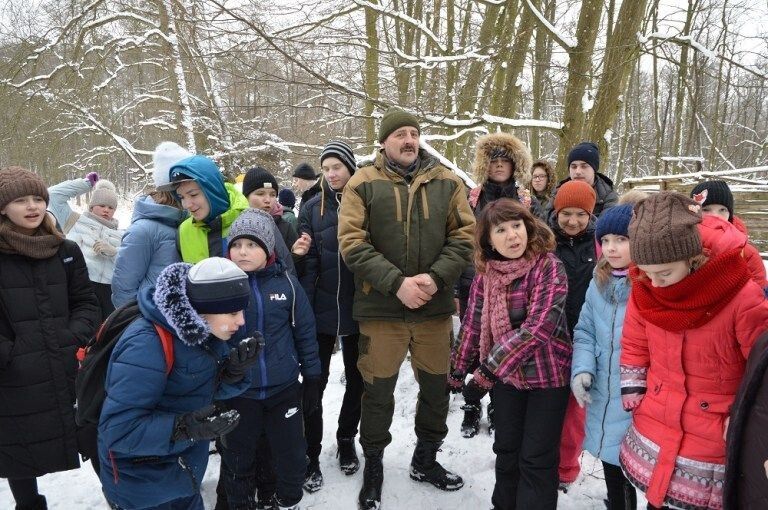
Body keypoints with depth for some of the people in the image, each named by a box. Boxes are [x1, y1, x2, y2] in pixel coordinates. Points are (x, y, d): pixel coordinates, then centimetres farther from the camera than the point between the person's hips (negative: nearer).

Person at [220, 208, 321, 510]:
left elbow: (305, 332, 1)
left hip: (285, 389, 1)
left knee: (291, 455, 16)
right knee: (238, 459, 17)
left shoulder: (286, 283, -7)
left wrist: (311, 379, 4)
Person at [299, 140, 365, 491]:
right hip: (321, 308, 0)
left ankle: (346, 441, 35)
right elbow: (307, 261, -2)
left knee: (357, 379, 14)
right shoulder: (313, 208, 2)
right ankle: (311, 454, 20)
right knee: (315, 381, 6)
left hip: (358, 308, 1)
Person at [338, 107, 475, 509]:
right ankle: (373, 466, 31)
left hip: (435, 305, 3)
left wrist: (435, 277, -14)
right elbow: (352, 243, -10)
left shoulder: (446, 181, 5)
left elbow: (464, 235, 1)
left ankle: (425, 459, 39)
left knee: (436, 385, 16)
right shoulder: (363, 183, -2)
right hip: (381, 306, -3)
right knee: (378, 389, 9)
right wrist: (397, 283, -19)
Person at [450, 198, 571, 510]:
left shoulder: (549, 267, -19)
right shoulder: (485, 272, -3)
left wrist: (487, 371, -27)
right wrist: (459, 368, 4)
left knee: (537, 459, 5)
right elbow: (473, 322, 4)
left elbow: (537, 328, -27)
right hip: (505, 376, 5)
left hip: (547, 376, -5)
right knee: (506, 449, 19)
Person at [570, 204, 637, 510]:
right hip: (602, 401, 6)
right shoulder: (599, 283, 6)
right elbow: (585, 331, 10)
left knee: (634, 476, 8)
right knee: (612, 474, 23)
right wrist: (582, 369, -5)